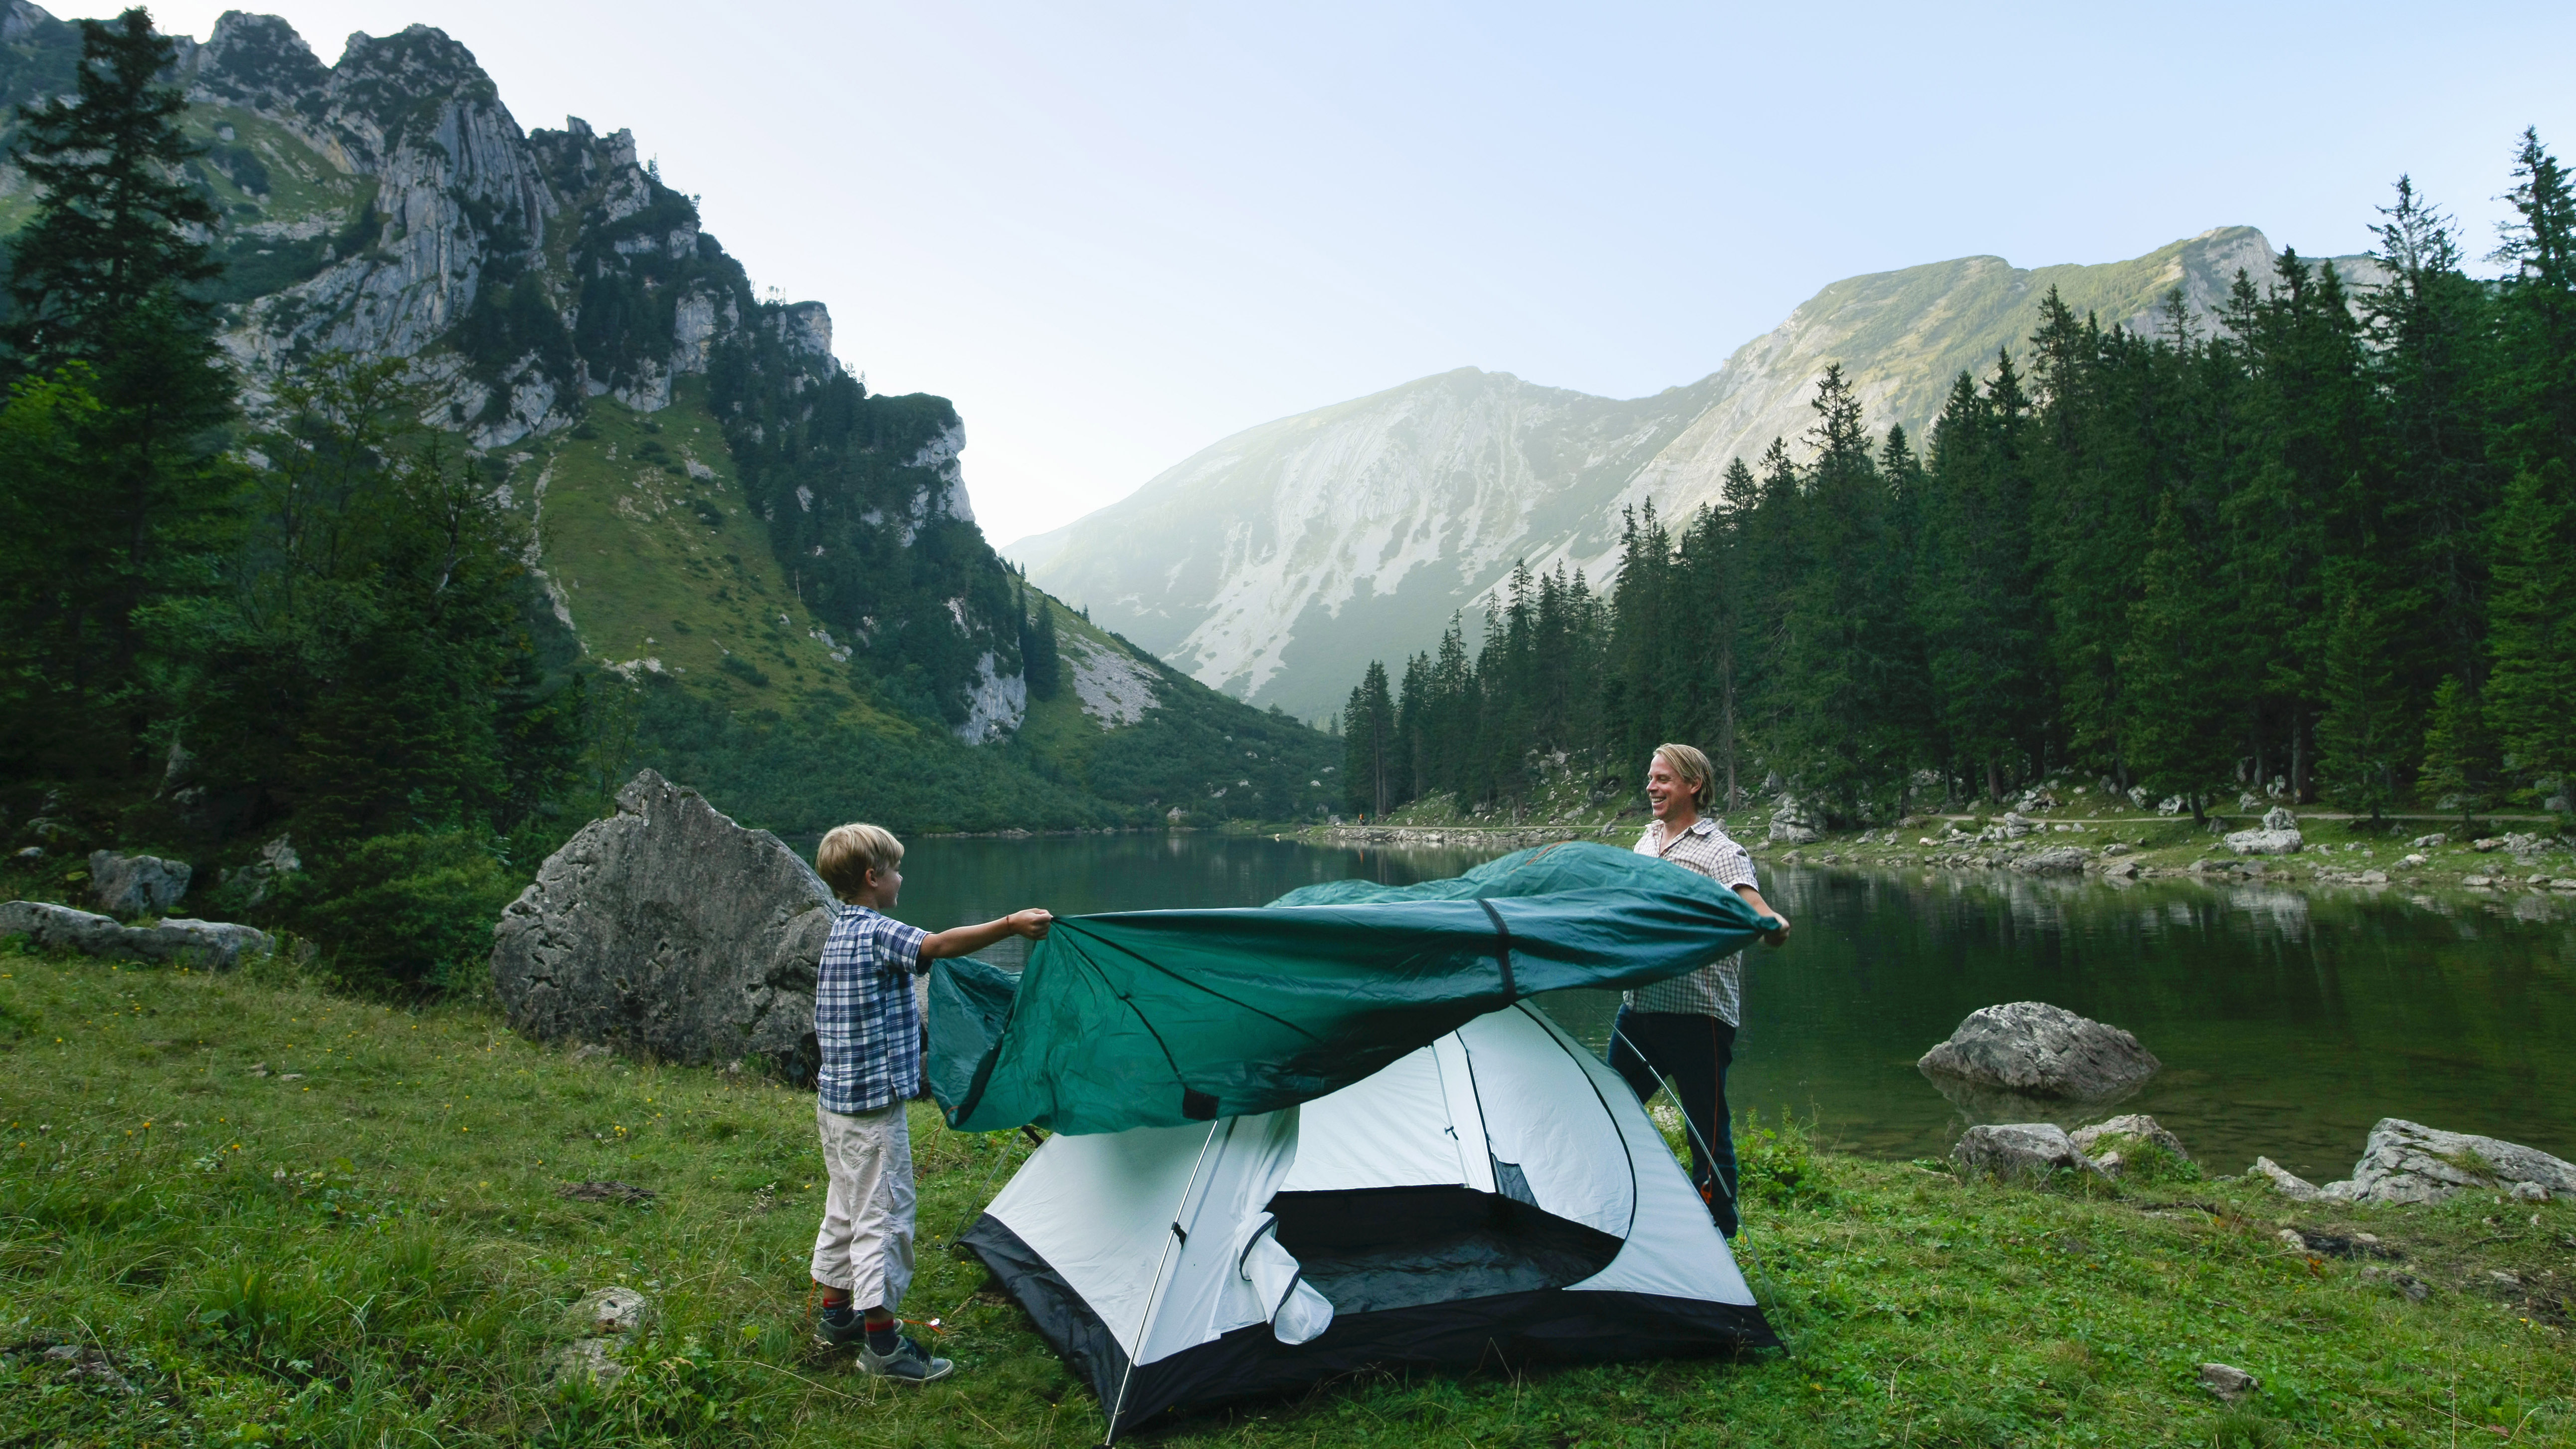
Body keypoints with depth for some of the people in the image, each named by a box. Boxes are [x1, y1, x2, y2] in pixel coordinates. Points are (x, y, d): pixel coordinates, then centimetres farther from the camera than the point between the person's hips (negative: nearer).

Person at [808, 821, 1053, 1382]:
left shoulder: (840, 931, 12)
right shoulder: (876, 933, -19)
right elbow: (937, 945, -39)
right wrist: (1009, 926, -44)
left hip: (834, 1099, 10)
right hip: (872, 1106, -10)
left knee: (846, 1207, 21)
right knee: (883, 1215, -2)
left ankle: (836, 1314, 34)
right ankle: (883, 1344, 5)